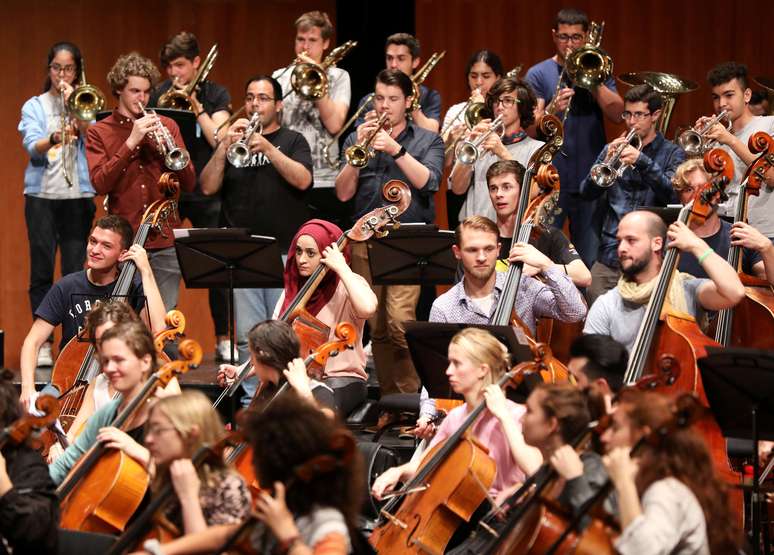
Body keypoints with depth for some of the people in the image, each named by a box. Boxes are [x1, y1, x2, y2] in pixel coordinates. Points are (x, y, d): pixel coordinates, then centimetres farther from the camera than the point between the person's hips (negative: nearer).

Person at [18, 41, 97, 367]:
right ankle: (43, 343, 3)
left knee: (75, 270, -1)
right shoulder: (34, 106, 8)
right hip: (42, 195, 0)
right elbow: (32, 146, -9)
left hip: (78, 196, 0)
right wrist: (53, 139, -29)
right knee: (41, 269, -1)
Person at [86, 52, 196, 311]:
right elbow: (100, 183, -9)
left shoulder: (166, 126, 11)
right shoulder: (99, 132, 6)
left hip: (165, 243, 1)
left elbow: (189, 183, 6)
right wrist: (131, 142, -15)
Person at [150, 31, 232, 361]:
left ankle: (223, 341, 10)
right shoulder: (160, 95, 4)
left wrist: (195, 106, -15)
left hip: (205, 191, -1)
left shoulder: (215, 95, 2)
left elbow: (218, 139, -10)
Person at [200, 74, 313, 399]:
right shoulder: (233, 141, 16)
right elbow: (208, 187, 4)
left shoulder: (292, 141, 9)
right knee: (248, 337, 0)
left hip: (285, 253, -2)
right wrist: (225, 147, -7)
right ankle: (250, 399, 4)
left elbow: (302, 180, -9)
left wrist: (266, 147, -16)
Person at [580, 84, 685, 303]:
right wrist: (607, 162, -12)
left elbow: (671, 194, -10)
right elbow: (587, 192, 6)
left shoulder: (671, 153, 7)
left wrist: (642, 161, -21)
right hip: (610, 256, 3)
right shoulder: (612, 150, 15)